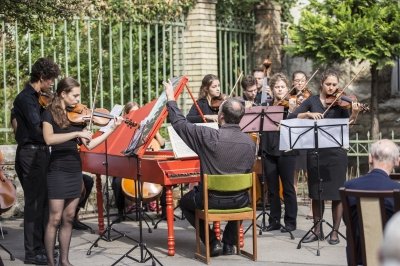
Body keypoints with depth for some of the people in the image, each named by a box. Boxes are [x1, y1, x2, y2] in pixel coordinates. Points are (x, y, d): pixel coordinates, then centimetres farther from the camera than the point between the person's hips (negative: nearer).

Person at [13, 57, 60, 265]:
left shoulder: (37, 98, 15)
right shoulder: (25, 98, -14)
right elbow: (38, 129, -24)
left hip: (41, 153, 9)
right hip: (31, 154, -9)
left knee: (43, 201, 14)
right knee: (35, 202, -4)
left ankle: (42, 246, 24)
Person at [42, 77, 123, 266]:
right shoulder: (50, 114, -5)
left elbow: (89, 145, 6)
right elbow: (49, 139, -23)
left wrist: (112, 129, -1)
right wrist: (76, 133, -27)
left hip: (75, 170, 6)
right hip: (58, 170, -5)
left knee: (68, 218, 8)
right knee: (55, 218, -5)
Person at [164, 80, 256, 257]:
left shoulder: (209, 136, -19)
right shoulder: (250, 142, -7)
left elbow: (180, 124, -7)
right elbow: (248, 172, 8)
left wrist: (171, 98, 8)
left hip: (210, 200, -3)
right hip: (238, 201, 3)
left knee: (185, 202, 29)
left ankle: (212, 242, 18)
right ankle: (229, 242, 29)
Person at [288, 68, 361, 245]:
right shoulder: (312, 101, 6)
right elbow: (291, 118, -1)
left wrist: (354, 114, -29)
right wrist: (308, 114, -16)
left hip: (336, 153, -2)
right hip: (315, 152, 2)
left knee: (337, 194, 1)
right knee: (316, 193, 9)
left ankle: (335, 232, 12)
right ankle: (317, 230, 21)